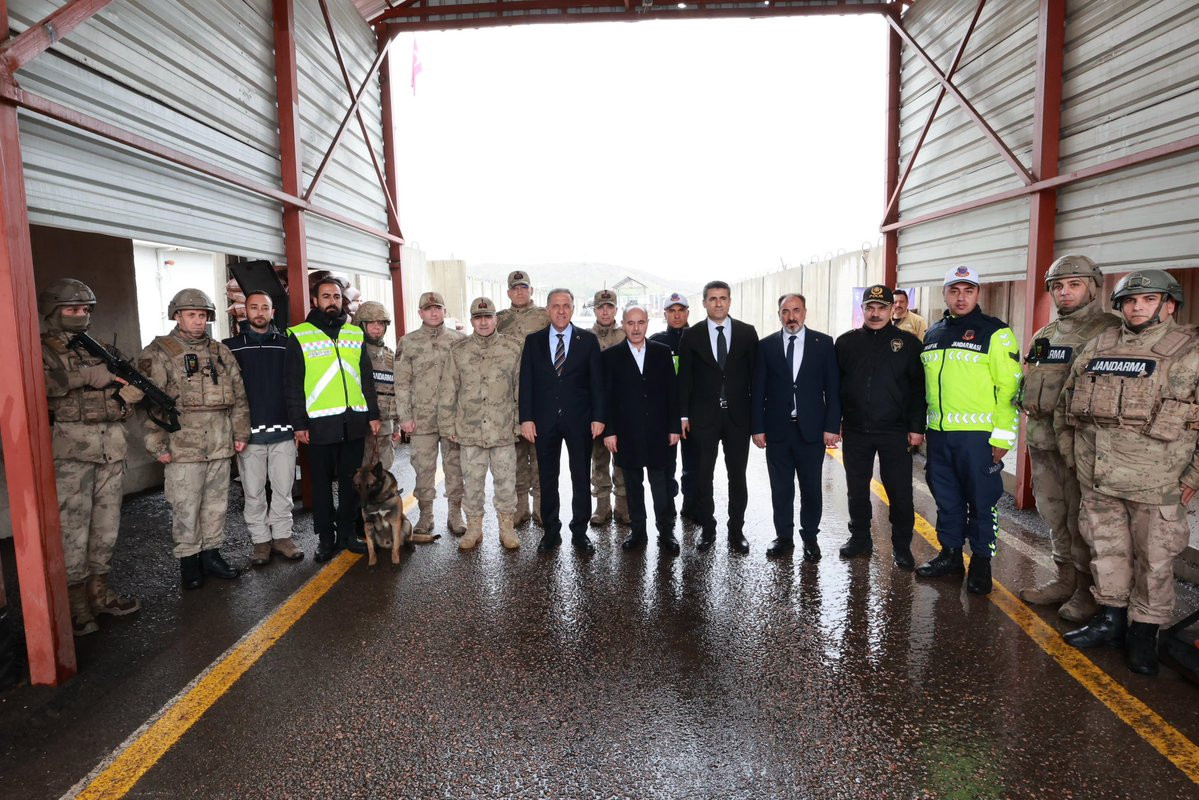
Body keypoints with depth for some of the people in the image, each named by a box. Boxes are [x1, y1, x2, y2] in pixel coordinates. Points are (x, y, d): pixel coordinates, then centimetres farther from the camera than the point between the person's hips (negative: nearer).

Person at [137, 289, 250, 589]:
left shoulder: (221, 352, 13)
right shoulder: (159, 353, -3)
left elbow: (238, 395, 14)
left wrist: (241, 433, 10)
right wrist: (157, 445, -11)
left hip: (220, 444, 5)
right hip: (183, 446, -4)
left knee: (217, 502, 12)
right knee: (186, 507, 2)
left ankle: (211, 552, 24)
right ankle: (188, 559, 16)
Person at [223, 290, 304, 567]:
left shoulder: (285, 345, 8)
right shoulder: (230, 347, 5)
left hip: (283, 432, 1)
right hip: (248, 433, -1)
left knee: (283, 489, 6)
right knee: (253, 492, 6)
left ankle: (282, 535, 19)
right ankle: (261, 540, 18)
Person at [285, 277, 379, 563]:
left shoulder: (355, 333, 12)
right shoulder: (299, 336, 0)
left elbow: (367, 378, 14)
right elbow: (293, 385, -1)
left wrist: (373, 414, 8)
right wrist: (299, 423, -6)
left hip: (354, 421, 3)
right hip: (320, 423, -3)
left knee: (351, 480, 10)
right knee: (322, 482, 6)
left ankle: (347, 532, 23)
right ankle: (325, 538, 17)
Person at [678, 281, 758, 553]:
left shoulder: (747, 333, 3)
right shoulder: (691, 335, 2)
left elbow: (755, 374, 4)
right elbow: (684, 377, 2)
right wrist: (683, 415, -2)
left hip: (738, 415, 0)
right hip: (703, 416, 0)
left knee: (737, 475, 7)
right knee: (703, 475, 6)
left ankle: (736, 530, 19)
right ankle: (707, 529, 20)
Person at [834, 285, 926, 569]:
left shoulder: (908, 343, 0)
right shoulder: (846, 342, 6)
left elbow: (918, 387, -2)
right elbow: (835, 384, 8)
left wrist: (916, 427, -8)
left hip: (895, 432, -2)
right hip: (855, 431, 2)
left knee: (900, 492, 2)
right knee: (857, 490, 12)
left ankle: (902, 546, 17)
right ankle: (860, 538, 27)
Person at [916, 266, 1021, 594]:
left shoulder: (995, 333, -5)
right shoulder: (932, 334, 14)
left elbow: (1009, 388, -9)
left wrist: (1002, 437, -13)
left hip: (978, 434, -6)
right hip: (938, 433, 6)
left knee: (982, 500, 4)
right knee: (946, 499, 14)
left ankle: (981, 562, 18)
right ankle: (950, 554, 27)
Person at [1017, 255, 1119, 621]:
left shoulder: (1111, 331, -6)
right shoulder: (1044, 336, 16)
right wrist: (1031, 406, 11)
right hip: (1042, 440, 7)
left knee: (1082, 521, 0)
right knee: (1055, 517, 16)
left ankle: (1087, 591, 14)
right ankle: (1064, 580, 29)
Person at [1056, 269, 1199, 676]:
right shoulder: (1096, 348, 9)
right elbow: (1066, 403, 16)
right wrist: (1071, 455, 13)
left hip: (1155, 483, -4)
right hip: (1097, 478, 4)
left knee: (1153, 559, 6)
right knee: (1105, 549, 15)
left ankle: (1144, 633, 21)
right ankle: (1110, 618, 30)